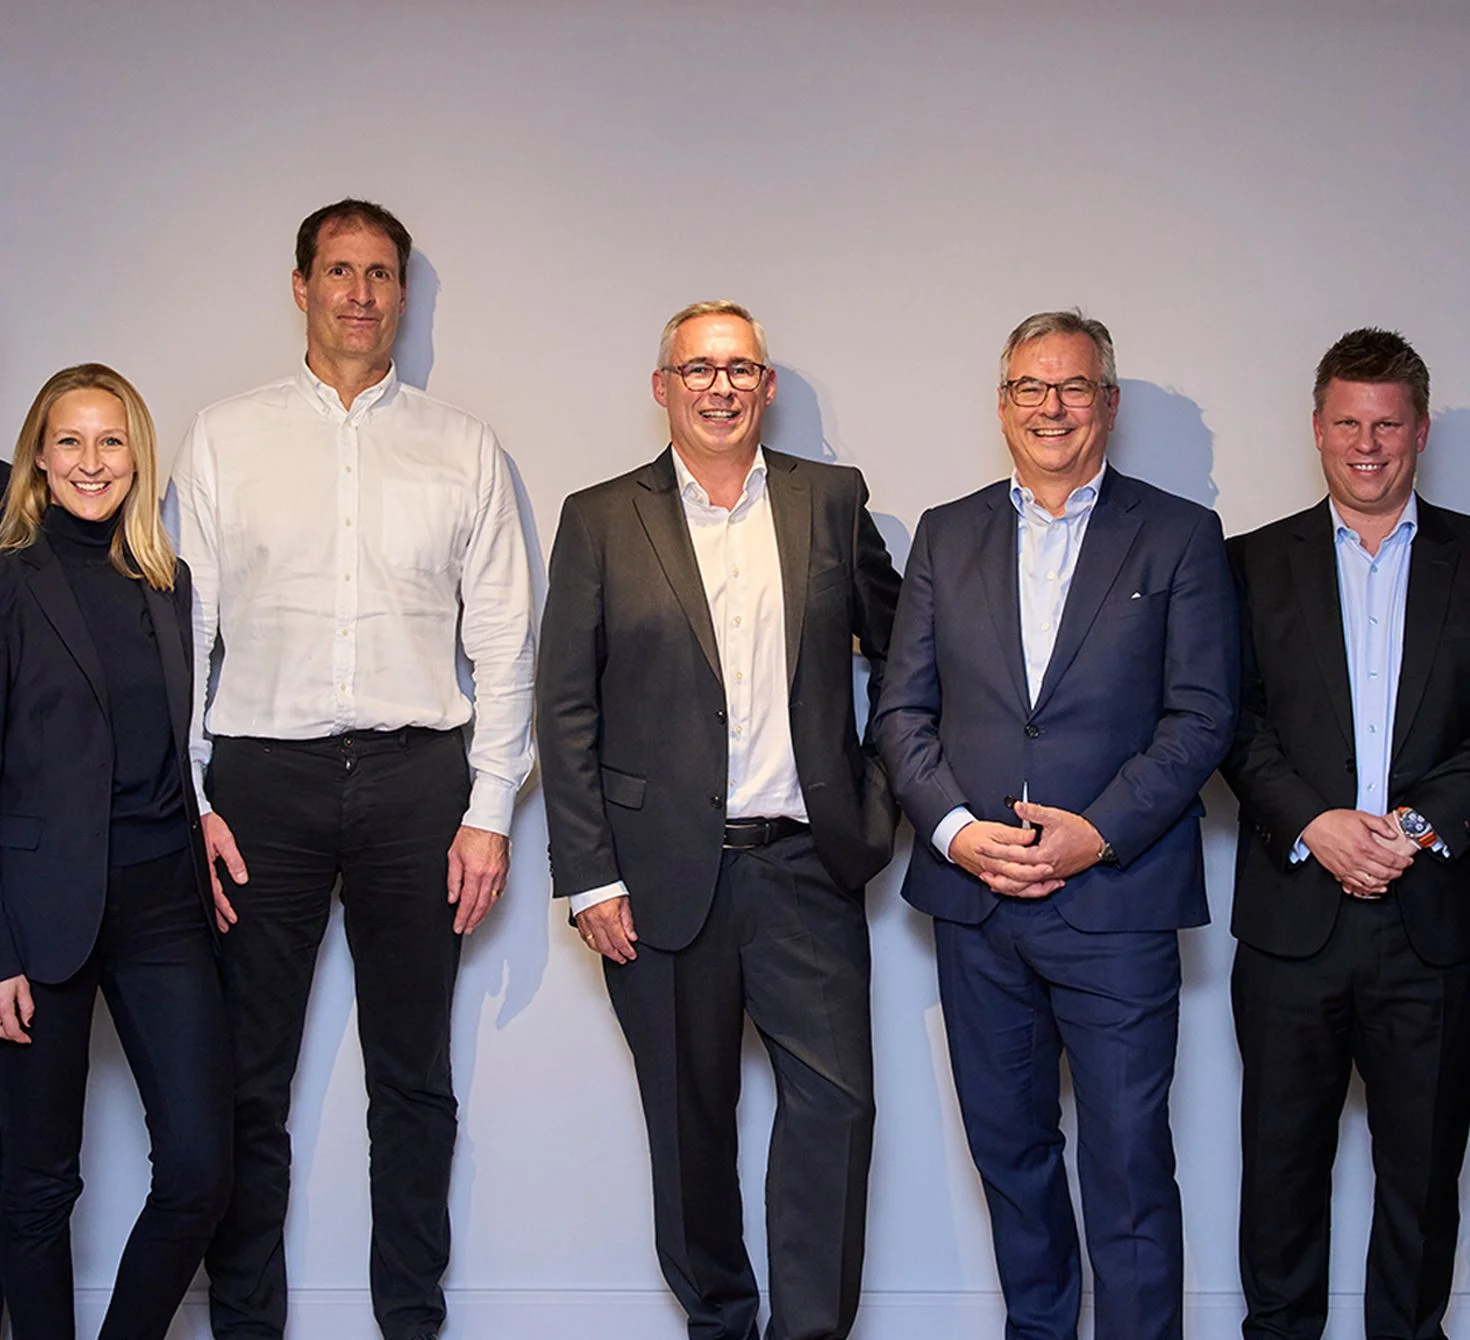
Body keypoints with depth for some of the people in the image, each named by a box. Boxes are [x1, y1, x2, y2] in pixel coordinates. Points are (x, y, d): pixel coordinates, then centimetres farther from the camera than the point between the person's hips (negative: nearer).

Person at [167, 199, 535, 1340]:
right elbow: (177, 628, 5)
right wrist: (183, 804, -4)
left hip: (415, 777, 1)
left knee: (413, 1080, 8)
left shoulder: (464, 450, 8)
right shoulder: (224, 440, 8)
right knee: (247, 1080, 4)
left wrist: (489, 811, -1)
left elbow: (503, 639, 6)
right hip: (261, 776, 0)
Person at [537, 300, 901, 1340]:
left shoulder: (831, 501, 7)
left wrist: (889, 789, 8)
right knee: (691, 1122, 9)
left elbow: (899, 646, 17)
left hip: (804, 865, 1)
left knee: (836, 1100, -5)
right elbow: (566, 707, 0)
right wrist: (589, 877, -5)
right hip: (666, 874, -1)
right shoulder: (602, 520, 3)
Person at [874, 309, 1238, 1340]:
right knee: (1009, 1147, 15)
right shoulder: (946, 533, 11)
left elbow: (1202, 716, -3)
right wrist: (953, 826, -8)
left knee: (1129, 1162, -2)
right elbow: (904, 709, 8)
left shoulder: (1179, 536, 2)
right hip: (974, 898, 4)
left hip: (1117, 898, -3)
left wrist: (1098, 833, -14)